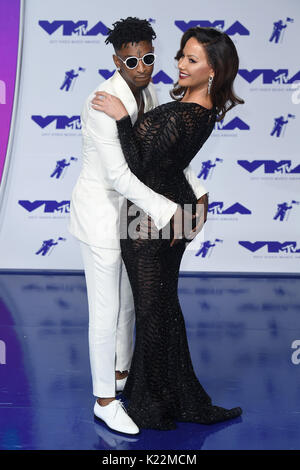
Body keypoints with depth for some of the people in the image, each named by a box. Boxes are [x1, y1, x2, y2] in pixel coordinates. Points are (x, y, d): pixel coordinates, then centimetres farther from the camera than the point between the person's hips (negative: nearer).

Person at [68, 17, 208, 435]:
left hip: (129, 209, 9)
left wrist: (196, 193, 1)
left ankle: (121, 373, 42)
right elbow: (118, 175, -30)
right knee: (107, 312, 2)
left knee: (129, 300, 21)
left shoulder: (147, 92, 2)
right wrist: (168, 211, -28)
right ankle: (105, 401, 19)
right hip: (100, 214, -8)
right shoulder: (102, 104, -25)